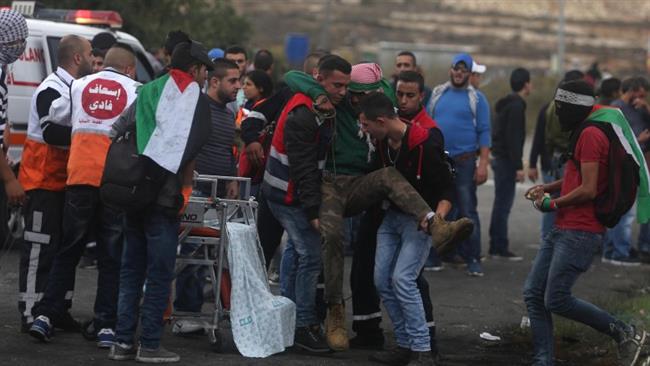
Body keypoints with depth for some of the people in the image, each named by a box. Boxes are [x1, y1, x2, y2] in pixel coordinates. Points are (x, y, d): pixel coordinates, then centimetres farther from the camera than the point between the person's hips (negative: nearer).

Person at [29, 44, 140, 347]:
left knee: (68, 250, 13)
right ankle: (106, 325, 2)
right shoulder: (136, 90, 2)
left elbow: (55, 116, 18)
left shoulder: (80, 86, 10)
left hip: (80, 177, 2)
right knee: (112, 257, 6)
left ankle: (45, 315, 6)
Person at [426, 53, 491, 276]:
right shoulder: (437, 94, 10)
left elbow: (484, 133, -3)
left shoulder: (476, 98, 0)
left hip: (464, 161, -4)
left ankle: (473, 259, -3)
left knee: (467, 211, -5)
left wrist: (483, 164, -12)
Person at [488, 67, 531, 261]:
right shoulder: (516, 106, -14)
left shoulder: (506, 104, 17)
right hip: (507, 160, -10)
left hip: (500, 158, 10)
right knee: (503, 203, -8)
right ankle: (500, 247, -7)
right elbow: (513, 138, -20)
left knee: (501, 203, 13)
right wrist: (518, 166, -21)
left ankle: (496, 246, 17)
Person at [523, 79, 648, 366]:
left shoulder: (591, 135, -16)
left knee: (557, 300, -10)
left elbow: (588, 190, -21)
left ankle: (625, 334, 2)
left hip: (580, 232, -11)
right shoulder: (585, 134, 17)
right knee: (533, 294, 6)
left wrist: (553, 204, -9)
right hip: (563, 230, 11)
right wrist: (547, 188, 15)